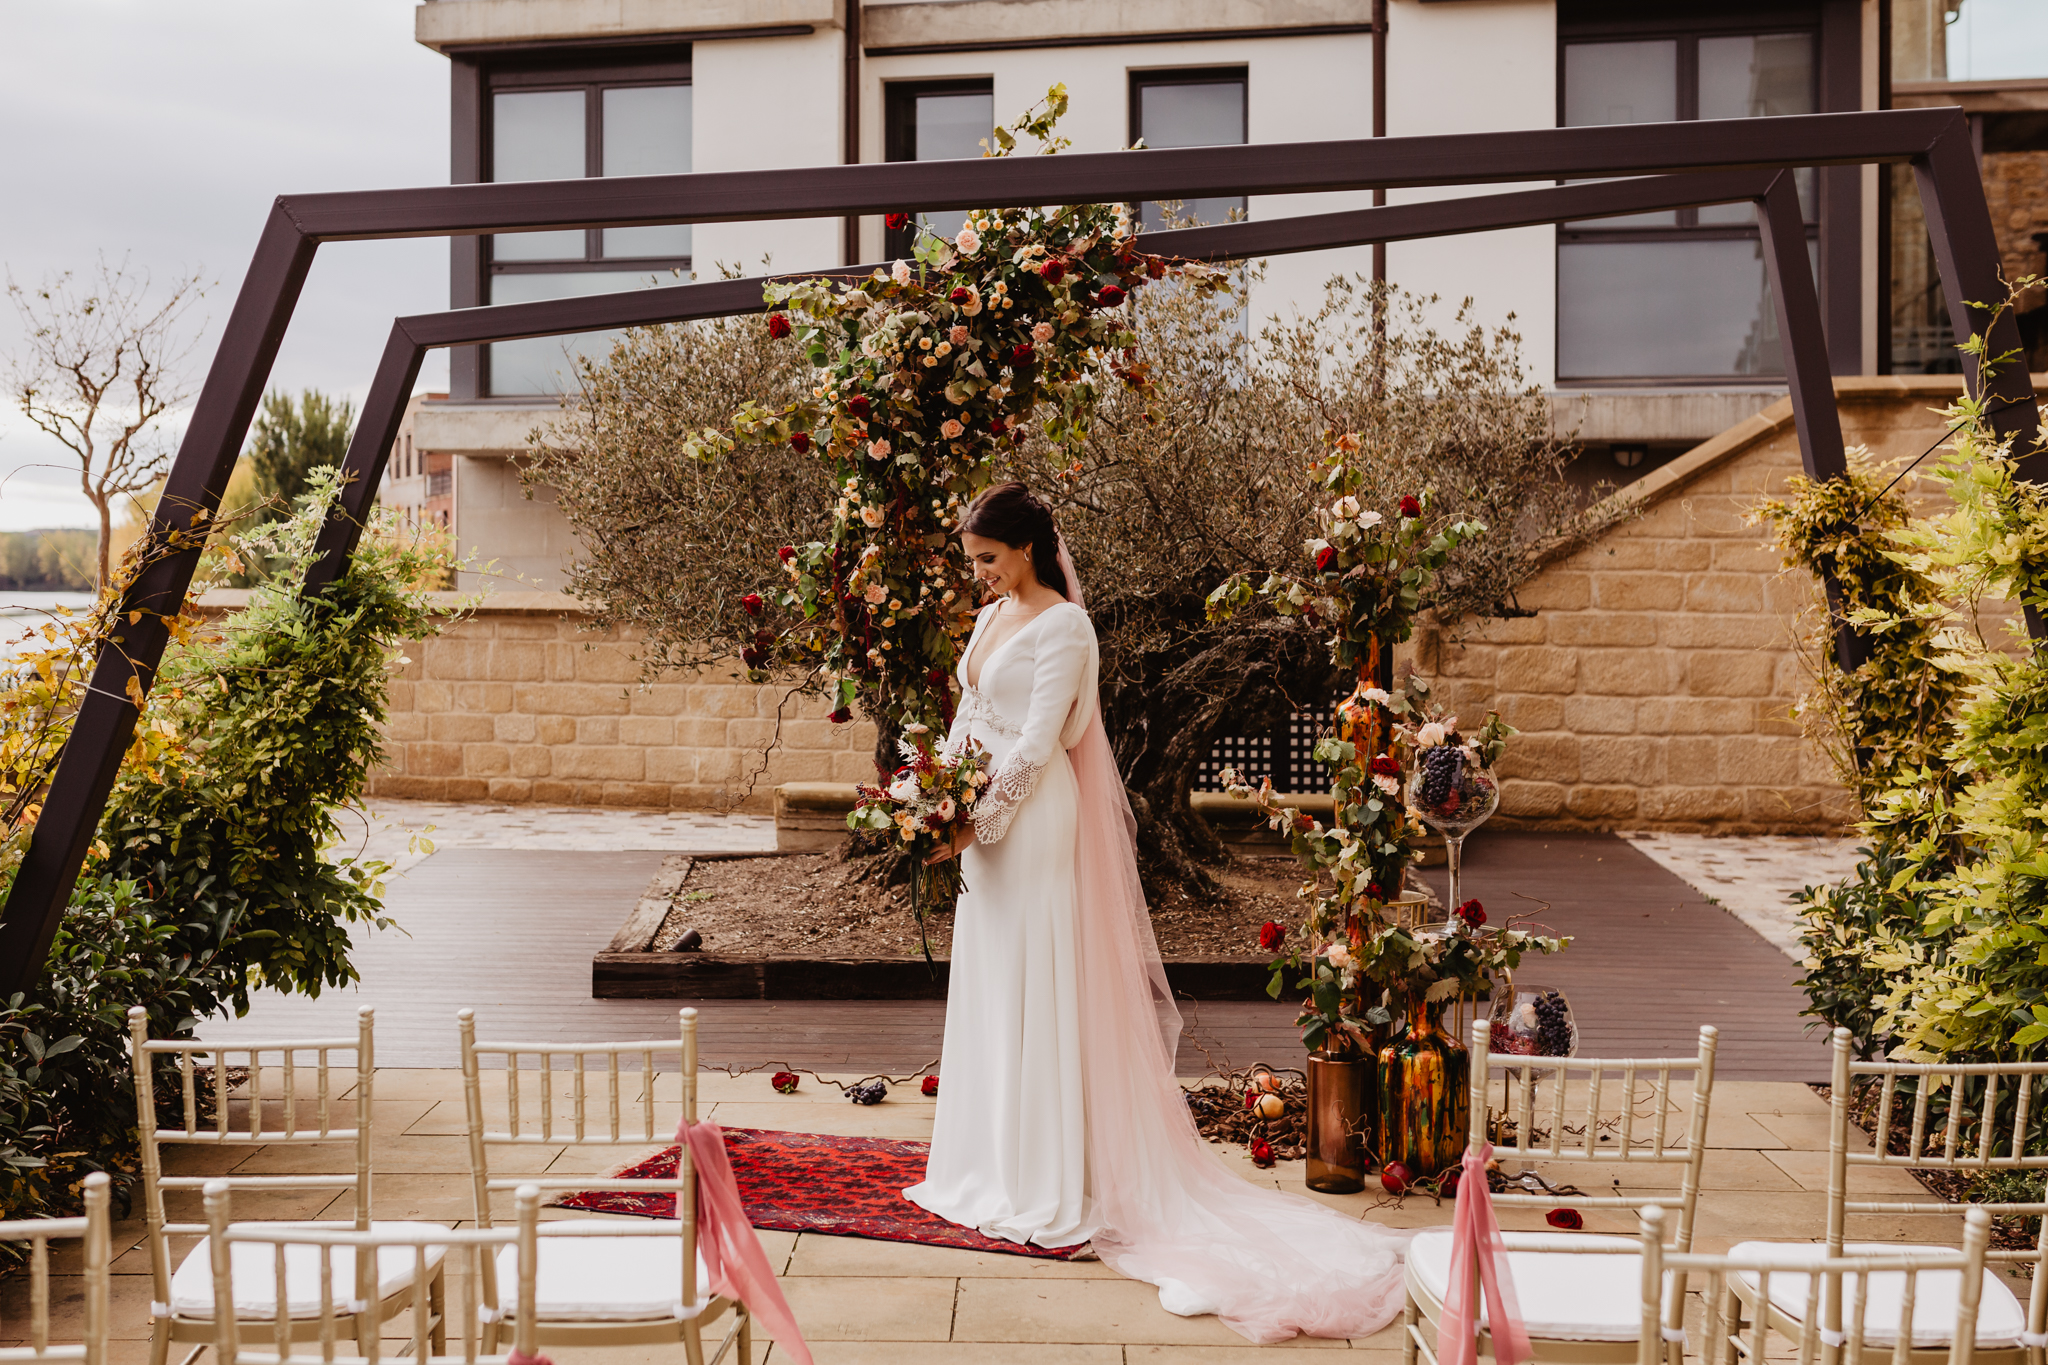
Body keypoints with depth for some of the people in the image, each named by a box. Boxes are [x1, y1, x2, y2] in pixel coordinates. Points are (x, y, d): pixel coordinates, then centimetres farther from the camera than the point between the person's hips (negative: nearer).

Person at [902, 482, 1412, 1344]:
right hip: (984, 822, 9)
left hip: (1035, 822, -9)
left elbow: (1038, 742, -17)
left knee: (1036, 991, -5)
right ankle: (991, 1167, 25)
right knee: (985, 991, 13)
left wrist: (977, 822, -17)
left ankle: (1047, 1187, 2)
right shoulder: (989, 620, 14)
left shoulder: (1063, 626, -12)